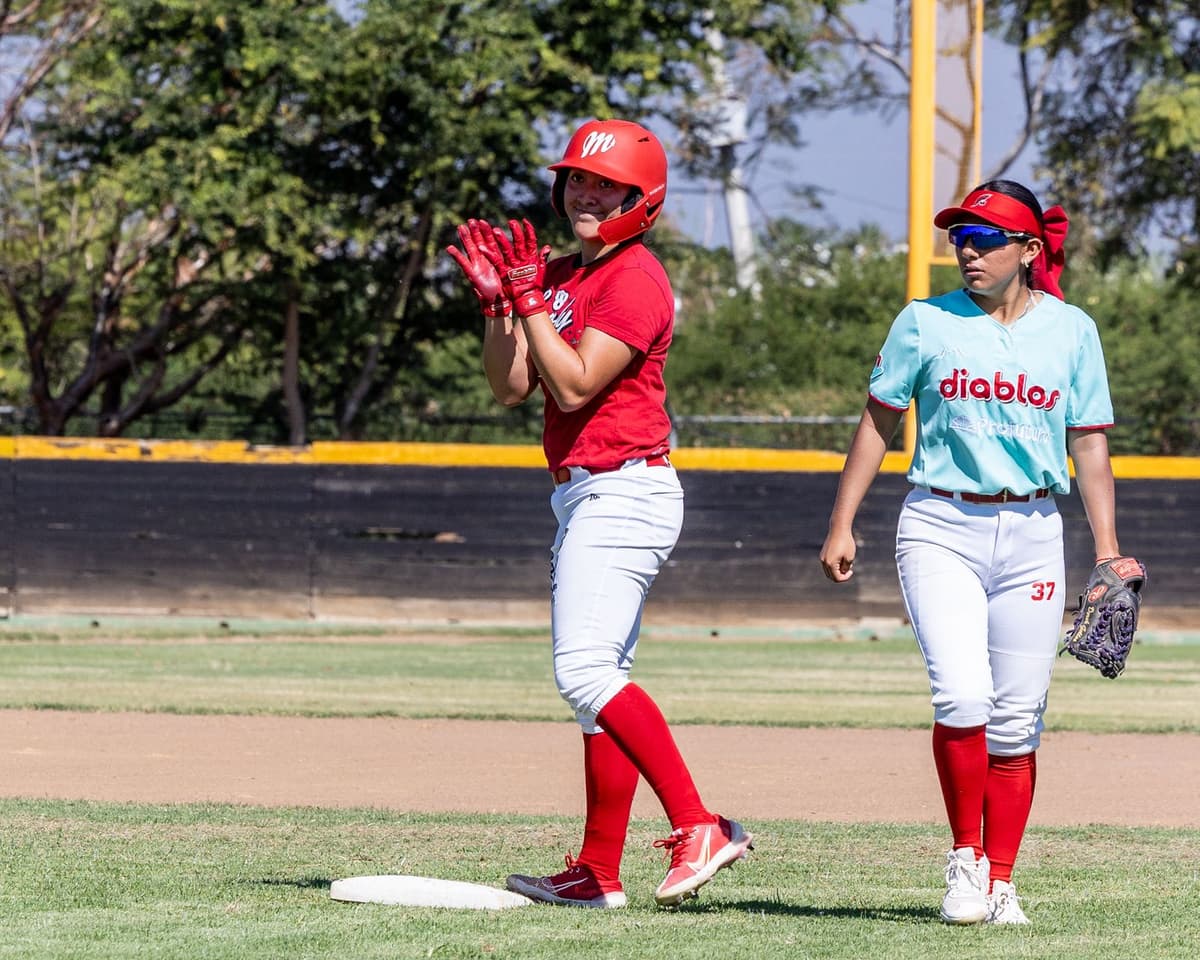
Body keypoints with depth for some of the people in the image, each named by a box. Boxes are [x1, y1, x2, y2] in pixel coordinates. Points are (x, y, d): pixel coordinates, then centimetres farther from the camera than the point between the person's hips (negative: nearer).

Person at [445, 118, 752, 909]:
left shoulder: (635, 280, -12)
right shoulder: (560, 275, 15)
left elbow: (574, 385, -20)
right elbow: (511, 387, 11)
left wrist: (529, 297, -19)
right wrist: (497, 298, 0)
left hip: (624, 488, -10)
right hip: (584, 496, 10)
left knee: (585, 668, -21)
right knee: (598, 675, 10)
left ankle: (699, 829, -26)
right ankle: (599, 874, 13)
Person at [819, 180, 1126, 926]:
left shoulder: (1072, 331, 5)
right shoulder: (926, 323, 2)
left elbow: (1090, 445, 8)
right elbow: (879, 422, 9)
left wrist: (1108, 549, 3)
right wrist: (842, 524, 6)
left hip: (1032, 535, 1)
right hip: (941, 529, -1)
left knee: (1016, 722, 2)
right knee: (963, 696, -18)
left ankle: (1001, 882, 11)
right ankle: (965, 857, -1)